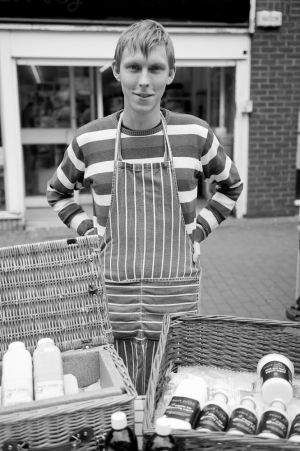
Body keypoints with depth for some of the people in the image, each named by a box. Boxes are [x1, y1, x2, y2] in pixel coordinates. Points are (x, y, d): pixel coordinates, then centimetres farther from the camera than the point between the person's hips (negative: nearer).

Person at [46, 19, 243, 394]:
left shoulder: (195, 134, -3)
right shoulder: (89, 140, -2)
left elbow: (231, 185, 15)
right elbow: (58, 193, 17)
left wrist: (198, 229, 4)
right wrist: (89, 230, 3)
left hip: (176, 295, 0)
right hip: (112, 293, 1)